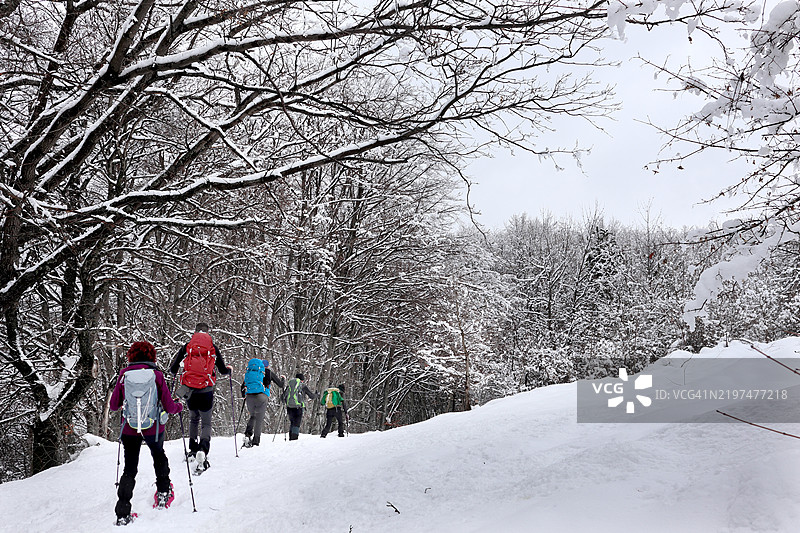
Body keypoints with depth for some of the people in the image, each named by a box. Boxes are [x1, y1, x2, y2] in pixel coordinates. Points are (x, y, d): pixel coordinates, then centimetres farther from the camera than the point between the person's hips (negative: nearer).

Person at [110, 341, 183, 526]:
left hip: (130, 429, 1)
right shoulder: (157, 375, -10)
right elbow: (169, 407, -9)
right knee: (159, 456, 28)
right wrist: (179, 406, 13)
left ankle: (123, 514, 4)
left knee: (130, 469, 10)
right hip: (154, 428, -1)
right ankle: (163, 493, 37)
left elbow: (113, 405, 2)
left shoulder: (124, 375, -6)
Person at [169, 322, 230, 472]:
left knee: (193, 418, 25)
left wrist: (174, 374, 30)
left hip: (189, 390, 2)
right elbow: (223, 371, 8)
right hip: (206, 391, -2)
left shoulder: (187, 346, 5)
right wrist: (229, 369, 31)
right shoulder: (213, 348, 3)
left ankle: (193, 449, 24)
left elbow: (173, 368, 6)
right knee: (206, 423, 5)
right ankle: (203, 450, -19)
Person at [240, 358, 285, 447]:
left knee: (252, 416, 21)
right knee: (259, 419, 7)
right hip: (261, 396, -3)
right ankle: (256, 441, 4)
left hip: (249, 397, 3)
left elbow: (243, 386, 24)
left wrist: (244, 396, 40)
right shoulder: (268, 372, 13)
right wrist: (283, 379, 39)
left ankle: (248, 434, 0)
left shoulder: (249, 372, 21)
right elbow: (281, 384, 17)